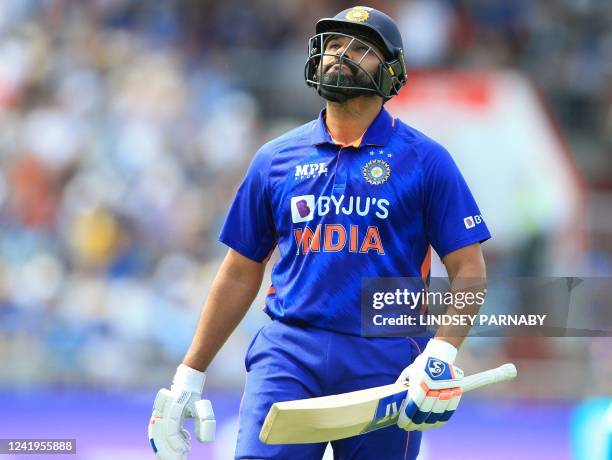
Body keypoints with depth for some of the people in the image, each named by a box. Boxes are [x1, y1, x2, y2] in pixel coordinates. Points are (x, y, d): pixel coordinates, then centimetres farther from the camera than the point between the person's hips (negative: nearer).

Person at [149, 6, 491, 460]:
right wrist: (189, 376, 14)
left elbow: (469, 268, 1)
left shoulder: (424, 159, 5)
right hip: (288, 354, 1)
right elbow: (241, 273, 17)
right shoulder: (275, 159, 13)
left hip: (386, 359, -1)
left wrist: (441, 355, -15)